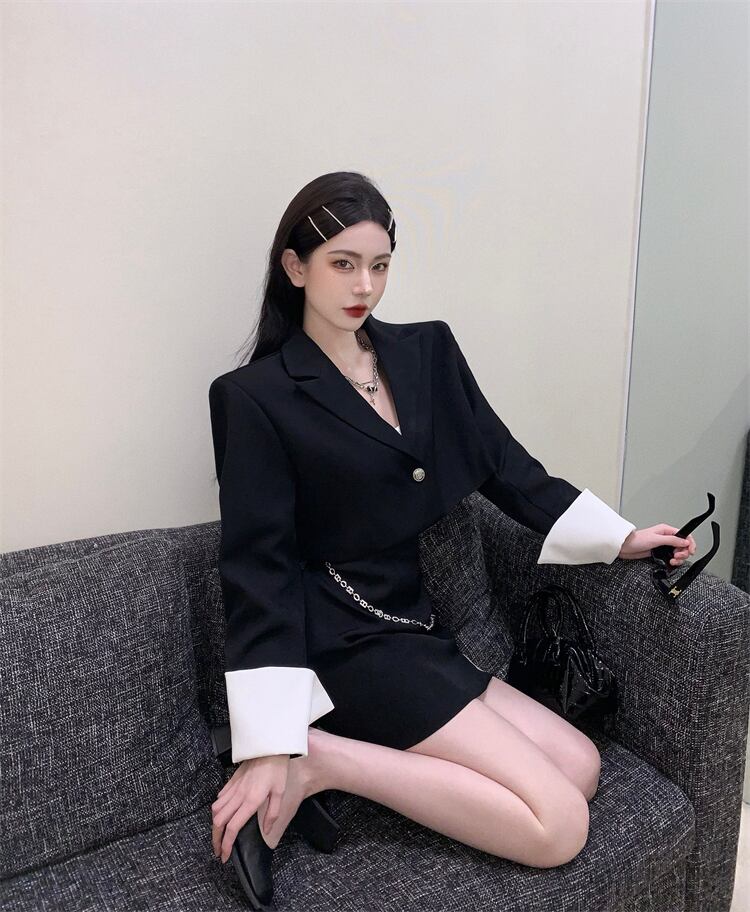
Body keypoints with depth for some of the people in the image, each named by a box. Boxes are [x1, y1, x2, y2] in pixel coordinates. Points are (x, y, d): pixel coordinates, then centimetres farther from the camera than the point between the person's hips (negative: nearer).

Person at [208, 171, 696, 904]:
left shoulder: (427, 352, 7)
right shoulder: (257, 398, -11)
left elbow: (506, 466, 12)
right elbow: (258, 572, -14)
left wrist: (619, 536, 3)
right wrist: (270, 746, -17)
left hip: (413, 630, 8)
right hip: (343, 644, -8)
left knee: (580, 766, 2)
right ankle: (315, 761, -6)